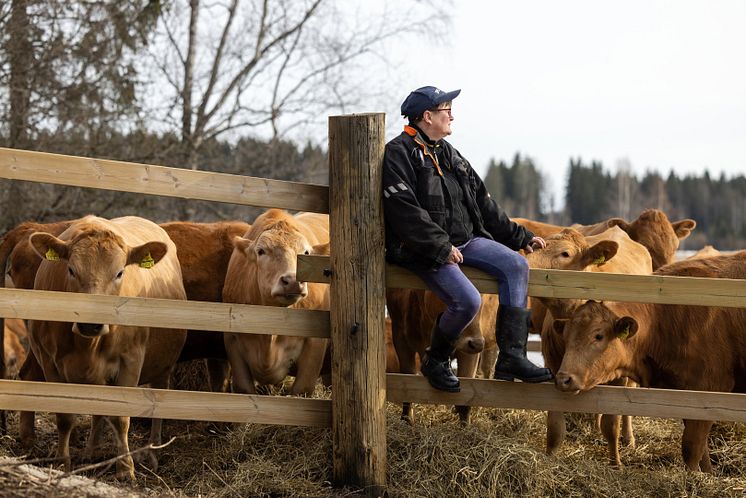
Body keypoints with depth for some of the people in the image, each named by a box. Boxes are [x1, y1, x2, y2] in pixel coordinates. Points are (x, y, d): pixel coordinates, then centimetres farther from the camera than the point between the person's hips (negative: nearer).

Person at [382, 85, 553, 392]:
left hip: (464, 240, 8)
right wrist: (441, 247, -23)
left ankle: (511, 356, -16)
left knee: (516, 265, -14)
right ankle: (435, 361, 0)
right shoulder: (399, 153, -8)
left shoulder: (447, 153, 19)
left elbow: (482, 202, 22)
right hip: (421, 249, -8)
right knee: (468, 300, -27)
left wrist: (519, 237, 18)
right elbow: (404, 210, -19)